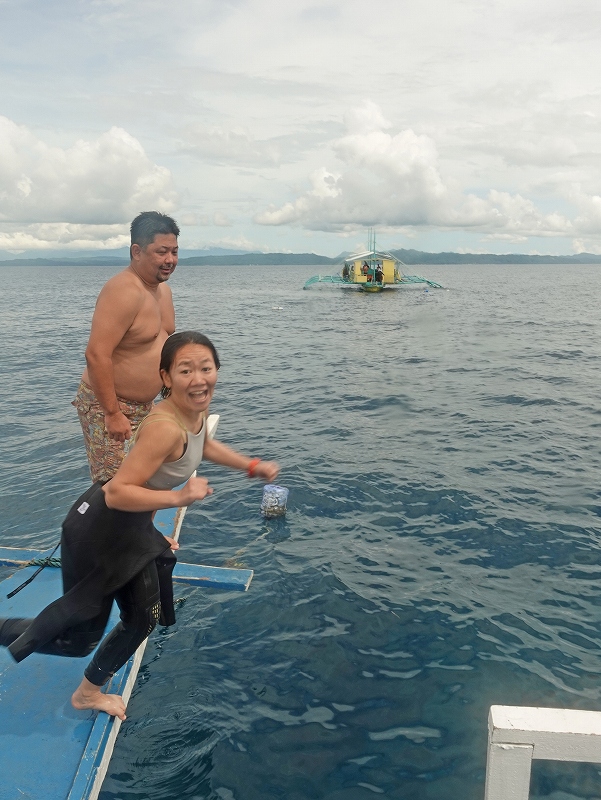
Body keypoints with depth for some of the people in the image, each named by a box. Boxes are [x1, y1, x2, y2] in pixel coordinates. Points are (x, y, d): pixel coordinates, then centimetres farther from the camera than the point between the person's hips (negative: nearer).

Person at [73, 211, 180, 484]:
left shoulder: (162, 288, 8)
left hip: (142, 406, 9)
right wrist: (113, 414, -26)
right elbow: (96, 354, -28)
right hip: (108, 406, -9)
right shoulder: (125, 292, -22)